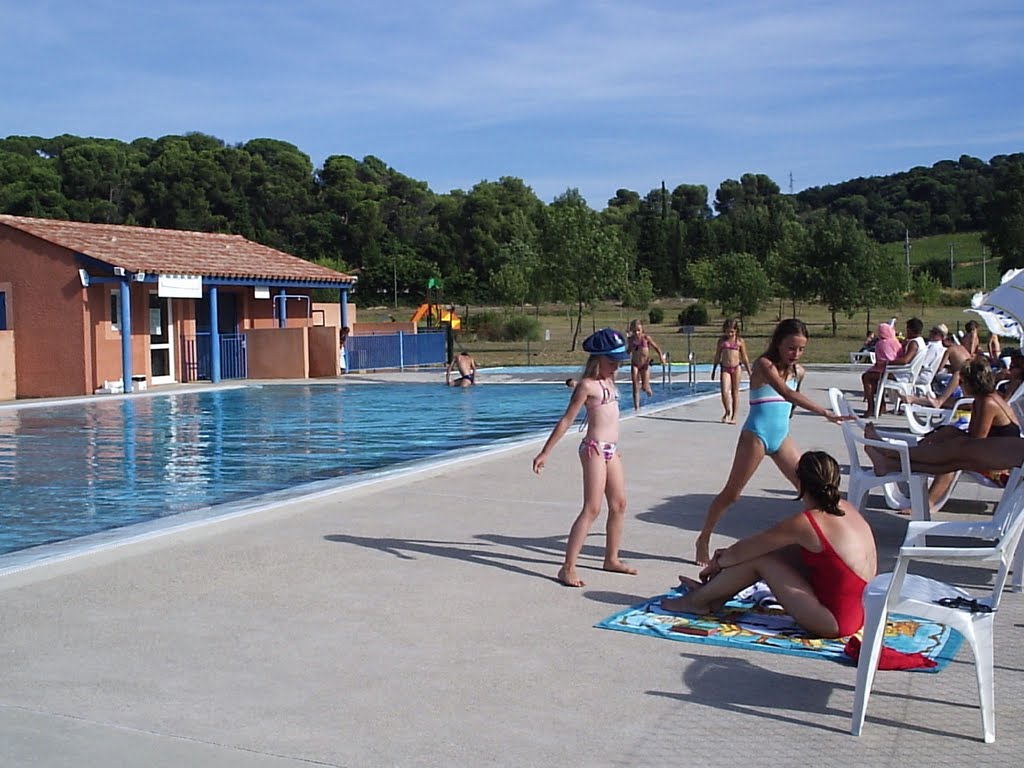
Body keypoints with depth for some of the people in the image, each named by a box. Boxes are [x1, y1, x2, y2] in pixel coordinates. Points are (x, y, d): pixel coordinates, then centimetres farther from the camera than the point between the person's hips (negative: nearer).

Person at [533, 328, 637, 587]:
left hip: (611, 449, 9)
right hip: (594, 448, -9)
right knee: (592, 509, -12)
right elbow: (566, 420, -10)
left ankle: (611, 559, 28)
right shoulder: (587, 385, -10)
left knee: (619, 505, 14)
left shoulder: (609, 382, 13)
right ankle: (568, 568, -11)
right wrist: (545, 452, -9)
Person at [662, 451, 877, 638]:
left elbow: (745, 549, -7)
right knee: (767, 548, 11)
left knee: (760, 558, -2)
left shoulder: (805, 523, -20)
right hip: (857, 610, 8)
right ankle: (714, 595, 25)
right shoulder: (846, 509, 5)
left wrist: (718, 563, 13)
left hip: (835, 621, -8)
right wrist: (730, 554, 18)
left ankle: (698, 601, 15)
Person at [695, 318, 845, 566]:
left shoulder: (795, 370, 9)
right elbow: (787, 393, -33)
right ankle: (703, 541, 14)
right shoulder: (764, 365, -16)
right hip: (757, 434, -7)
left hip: (782, 436, 7)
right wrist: (824, 412, -41)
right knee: (731, 494, 1)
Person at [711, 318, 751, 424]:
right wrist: (713, 371, 16)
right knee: (724, 392, -11)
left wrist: (749, 372, 6)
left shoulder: (740, 341, 3)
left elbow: (744, 358, 7)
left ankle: (734, 417, 11)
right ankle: (727, 412, 14)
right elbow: (717, 356, 15)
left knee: (735, 392, 4)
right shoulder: (722, 340, 8)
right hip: (725, 368, 1)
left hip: (736, 368, -1)